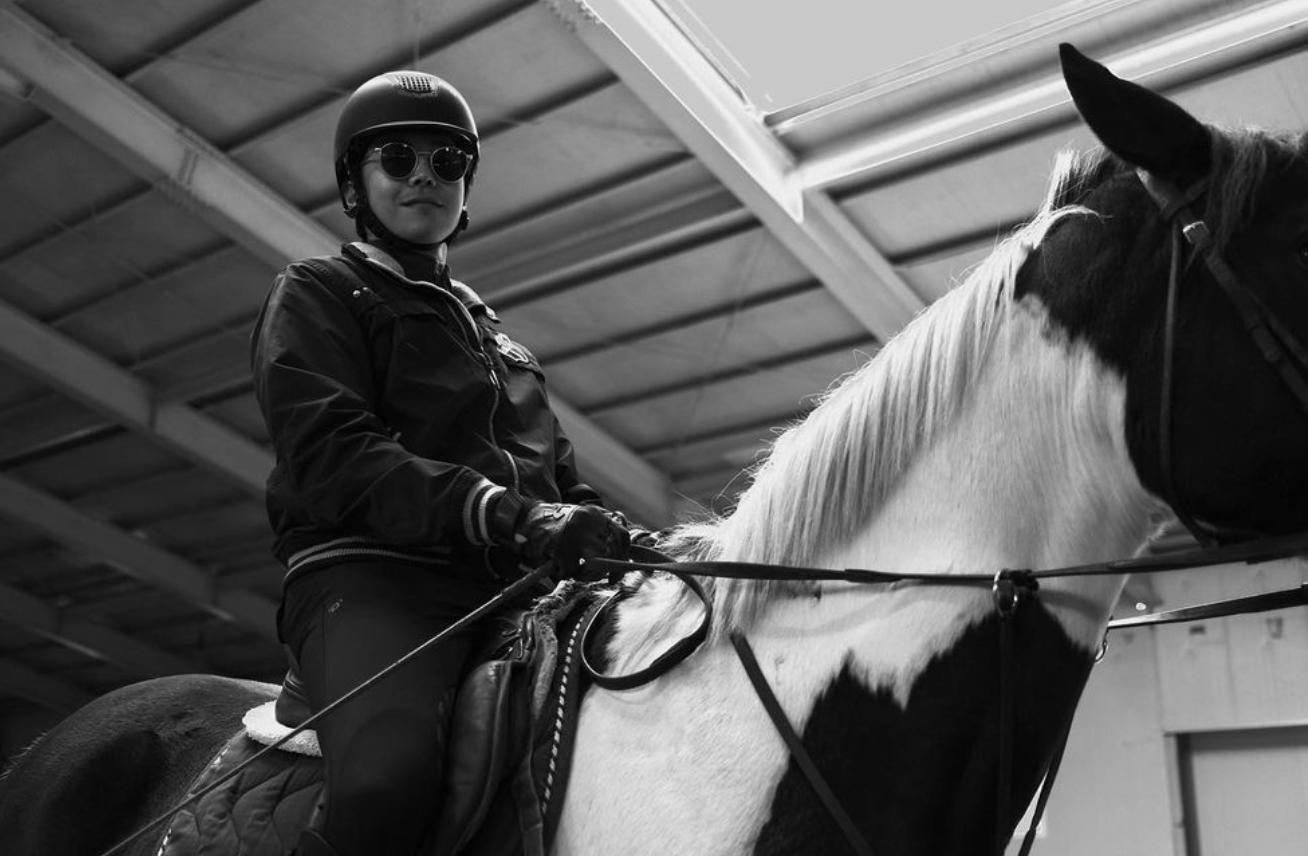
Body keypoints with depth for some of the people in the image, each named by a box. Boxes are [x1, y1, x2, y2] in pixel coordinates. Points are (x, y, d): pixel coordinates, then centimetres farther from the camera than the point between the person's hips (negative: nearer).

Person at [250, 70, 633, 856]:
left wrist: (618, 540, 5)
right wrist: (498, 512, -21)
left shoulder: (492, 332, 31)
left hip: (514, 587, 6)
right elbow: (330, 458, -6)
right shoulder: (318, 295, 12)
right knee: (392, 774, -37)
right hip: (370, 575, -6)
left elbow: (562, 476, 28)